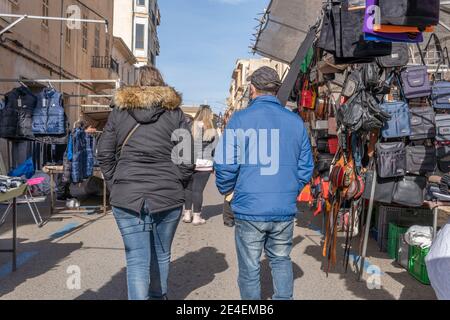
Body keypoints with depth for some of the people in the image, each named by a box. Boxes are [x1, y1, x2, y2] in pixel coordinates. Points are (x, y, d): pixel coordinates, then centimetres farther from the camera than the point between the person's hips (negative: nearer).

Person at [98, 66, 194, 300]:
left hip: (127, 196, 0)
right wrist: (176, 186, 11)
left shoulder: (119, 110, 7)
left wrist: (115, 185, 12)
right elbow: (186, 159, -1)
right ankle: (158, 296, 37)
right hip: (167, 196, 1)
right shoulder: (175, 112, 4)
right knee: (161, 255, 18)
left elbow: (104, 154, 6)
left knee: (137, 260, 3)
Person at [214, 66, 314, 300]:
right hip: (285, 209, 3)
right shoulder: (295, 121, 3)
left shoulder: (240, 119, -7)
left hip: (249, 209, -3)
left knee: (250, 268, 12)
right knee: (281, 260, 22)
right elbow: (306, 167, 6)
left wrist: (226, 191, 9)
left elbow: (225, 165, -9)